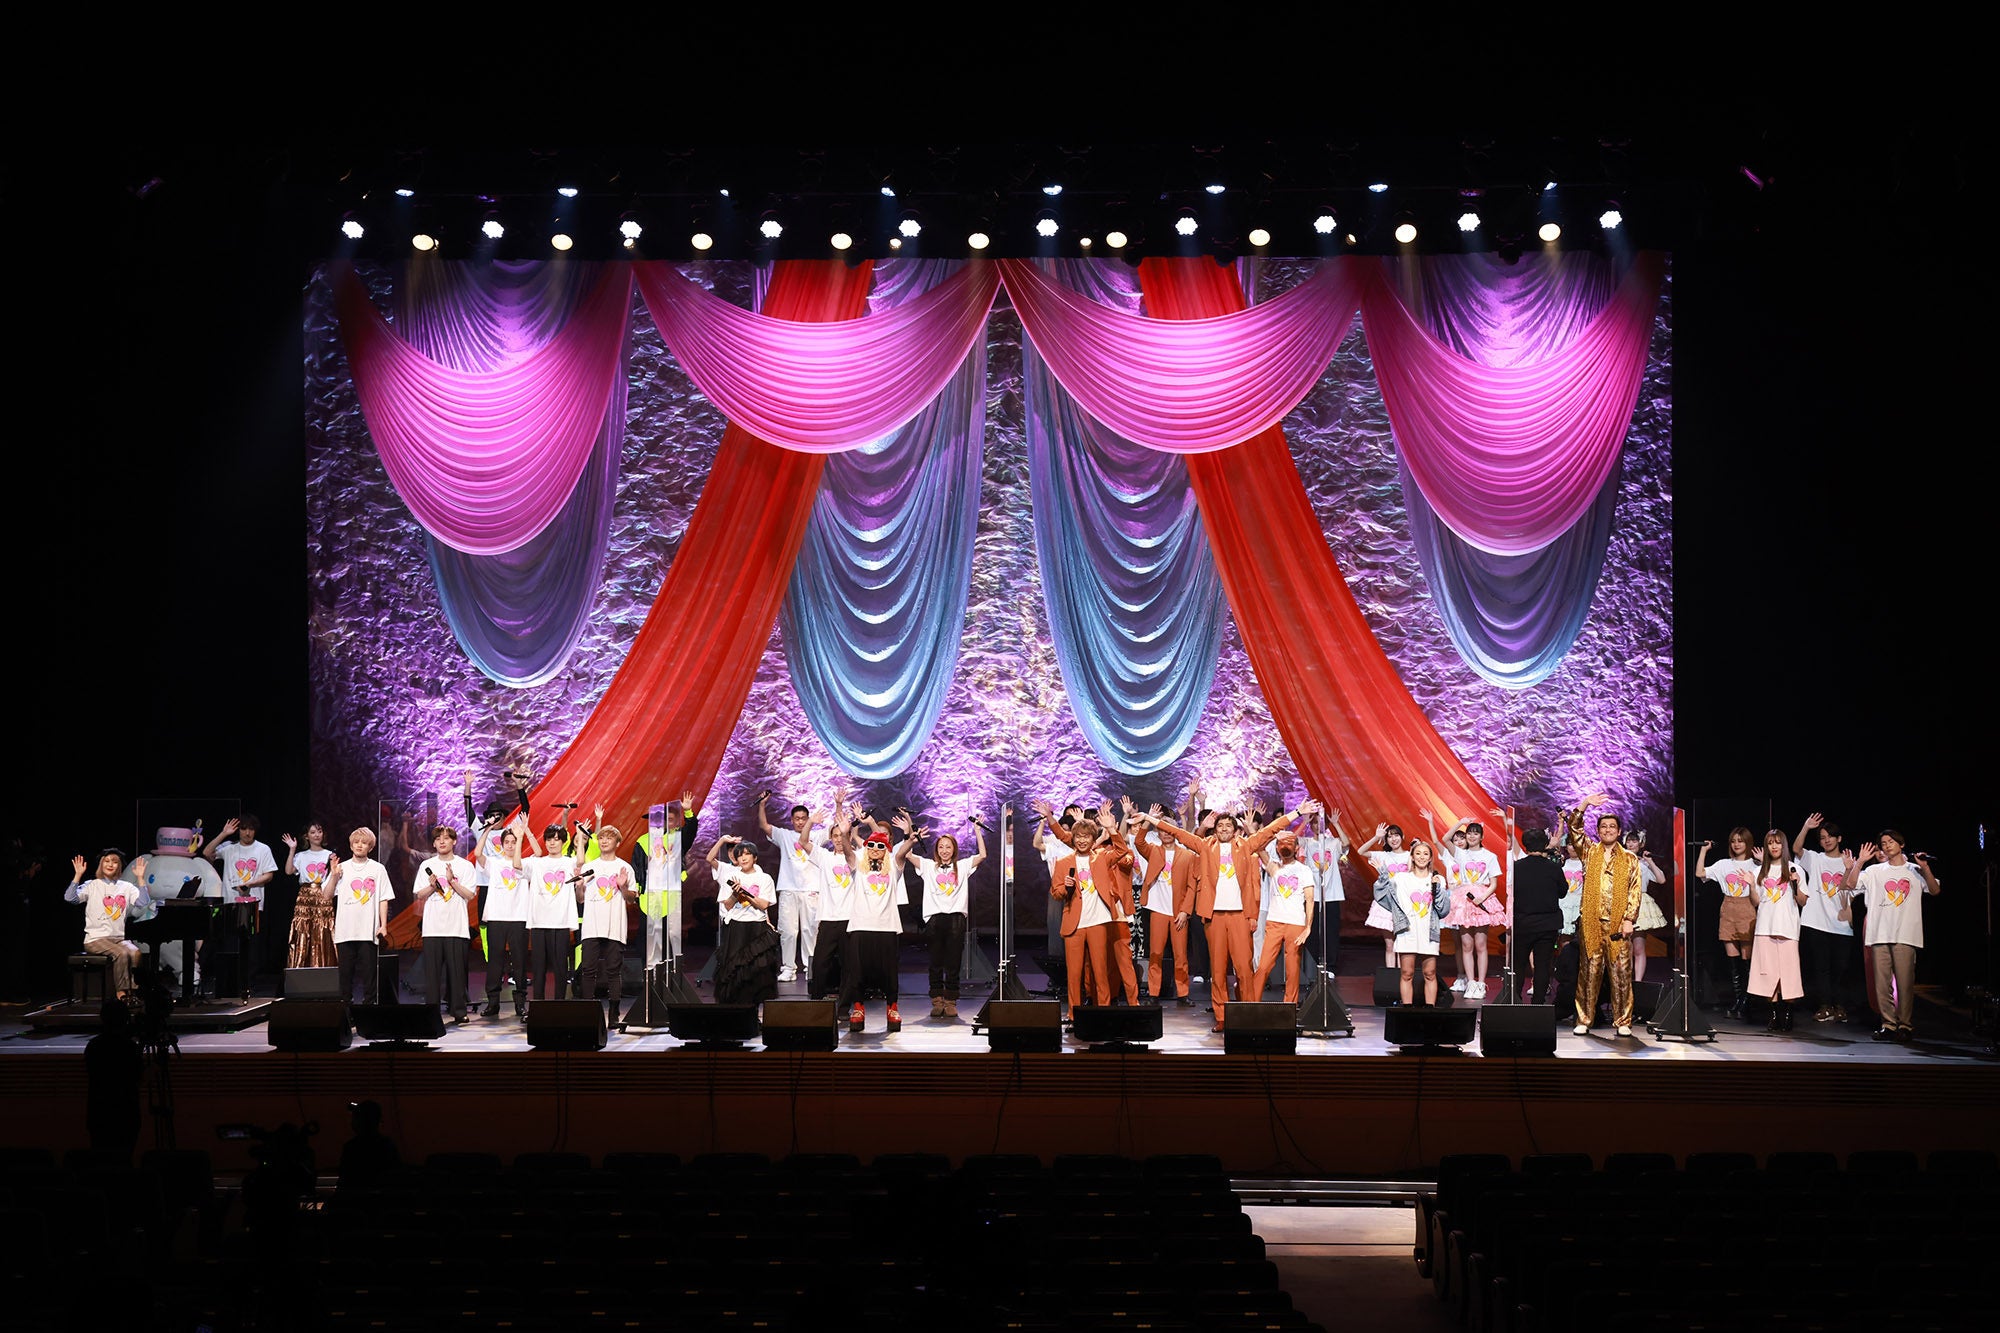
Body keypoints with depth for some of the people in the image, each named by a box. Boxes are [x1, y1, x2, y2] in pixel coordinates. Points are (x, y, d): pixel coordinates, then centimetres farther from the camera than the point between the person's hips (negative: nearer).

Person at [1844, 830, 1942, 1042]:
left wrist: (1925, 867, -11)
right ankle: (1888, 1024, 4)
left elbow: (1935, 890, 0)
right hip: (1880, 934, 2)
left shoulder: (1914, 870, 11)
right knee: (1882, 982, -1)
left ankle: (1905, 1025, 1)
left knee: (1905, 982, -6)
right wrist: (1860, 861, -2)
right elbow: (1851, 883, 4)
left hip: (1905, 935, -2)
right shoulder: (1875, 871, 15)